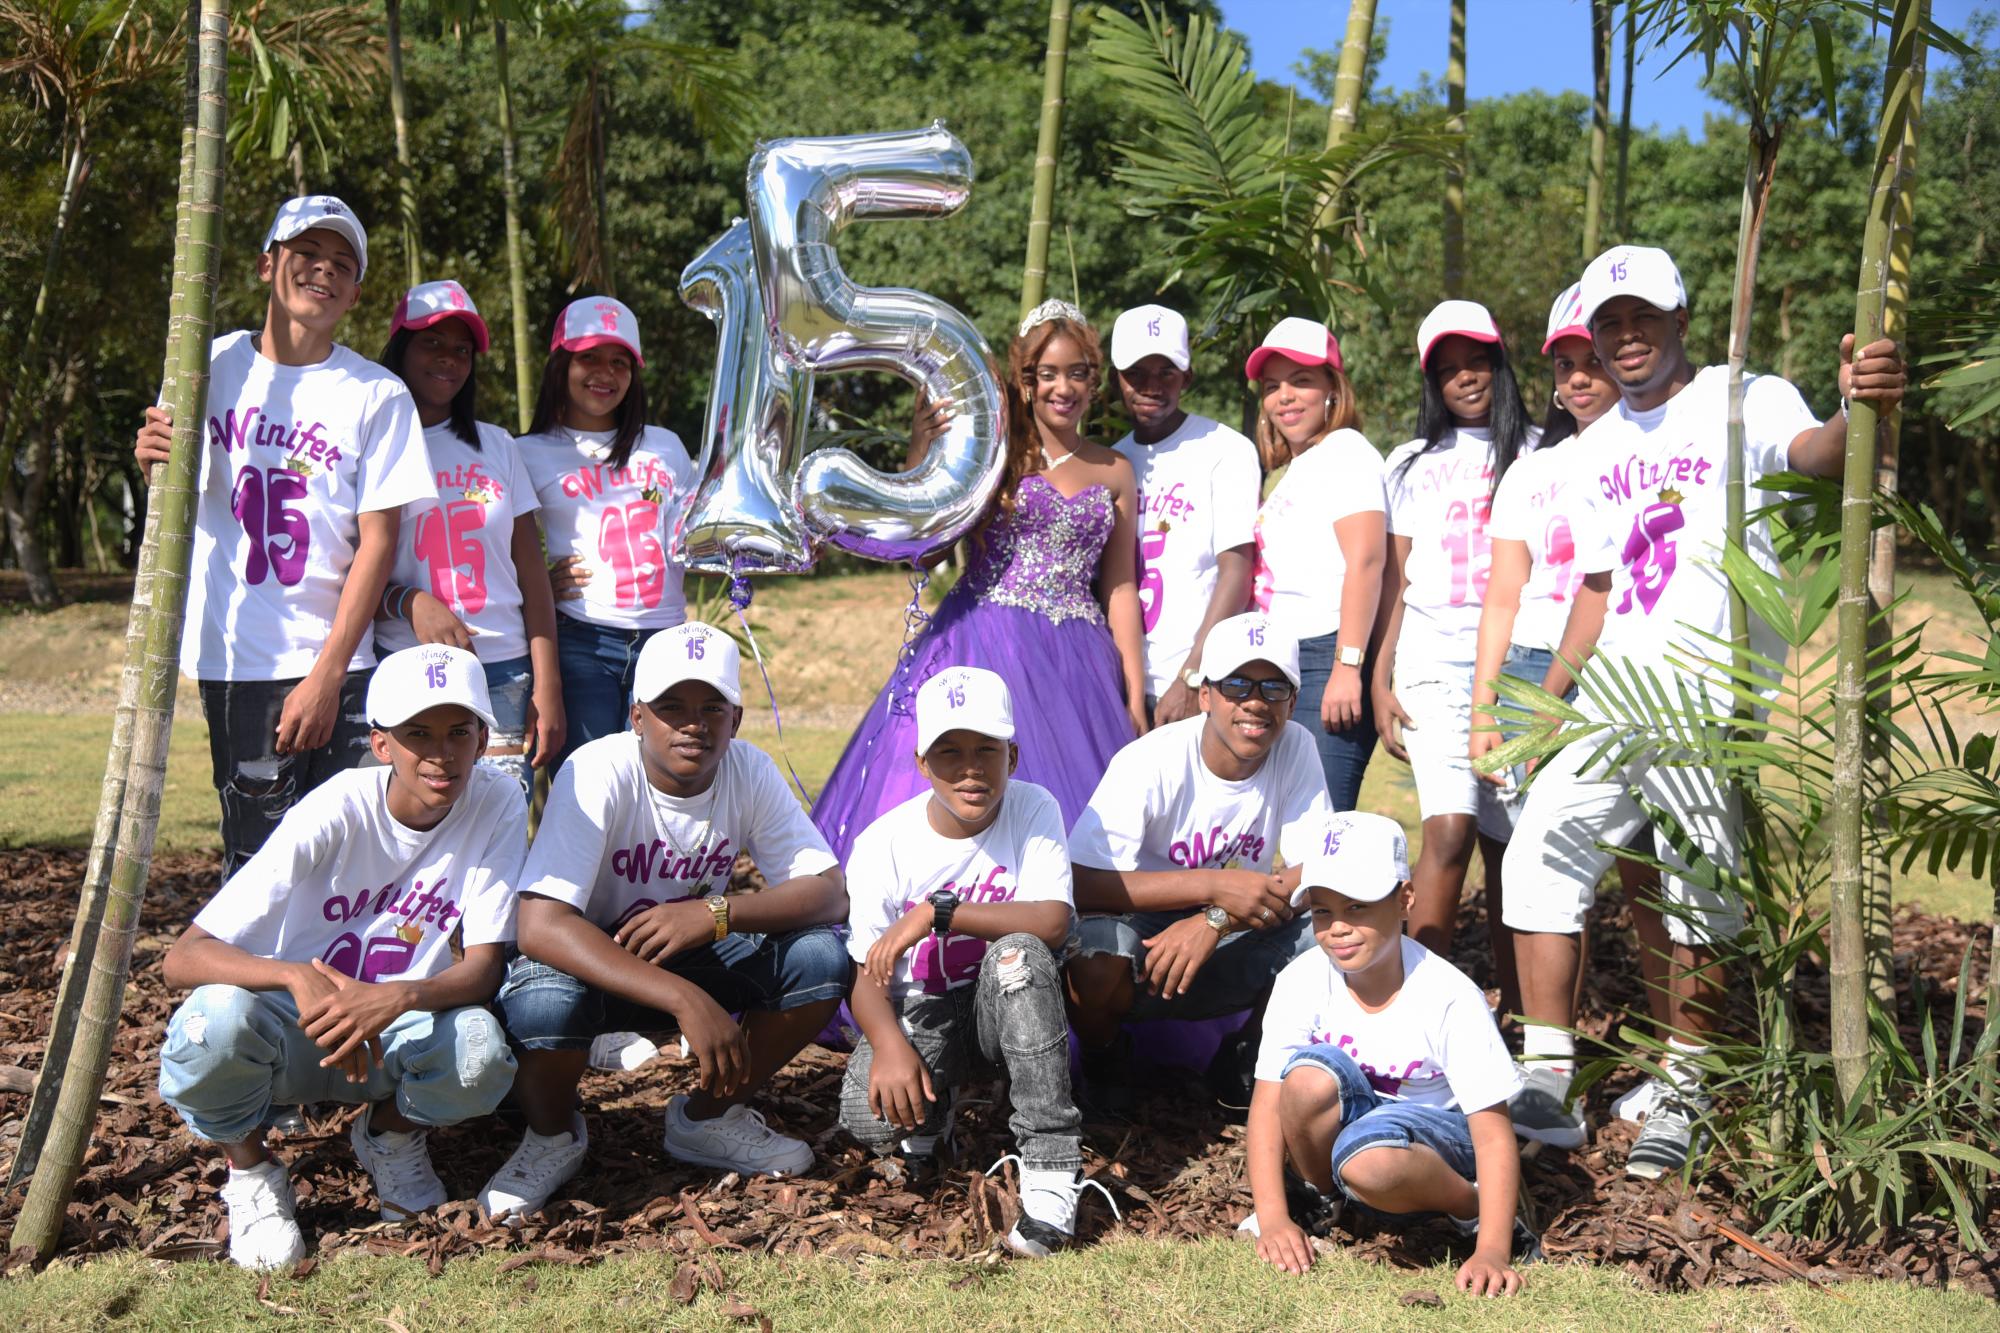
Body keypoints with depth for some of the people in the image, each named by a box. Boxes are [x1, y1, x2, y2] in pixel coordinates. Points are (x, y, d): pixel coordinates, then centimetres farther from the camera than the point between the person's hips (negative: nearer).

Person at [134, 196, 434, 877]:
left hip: (335, 666, -1)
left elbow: (378, 539, -3)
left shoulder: (378, 395, 1)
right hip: (234, 660, 1)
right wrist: (156, 459, -7)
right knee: (257, 859, 1)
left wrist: (327, 673, -9)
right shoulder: (216, 365, 8)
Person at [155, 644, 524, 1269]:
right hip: (292, 1030, -1)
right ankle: (251, 1170, -1)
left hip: (396, 1032, 2)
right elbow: (182, 958, -26)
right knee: (215, 1022, -35)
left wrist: (401, 996, -39)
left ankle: (391, 1134, 5)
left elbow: (483, 969, -17)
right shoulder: (336, 813, -22)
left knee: (479, 1052, -32)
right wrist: (300, 977, -46)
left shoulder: (496, 803, -15)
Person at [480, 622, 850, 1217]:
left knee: (822, 957, -20)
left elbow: (830, 893, -15)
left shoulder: (749, 772, -13)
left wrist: (716, 913, -34)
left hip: (688, 959, 4)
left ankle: (707, 1117, 4)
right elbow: (541, 927, -37)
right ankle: (552, 1136, -1)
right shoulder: (599, 774, -26)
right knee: (543, 1003, -38)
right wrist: (686, 1001, -46)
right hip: (588, 962, -4)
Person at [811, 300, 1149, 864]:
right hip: (984, 645, -3)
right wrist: (920, 455, -21)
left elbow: (1120, 588, 12)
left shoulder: (1114, 473, 12)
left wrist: (1136, 691, 9)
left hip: (1074, 659, 3)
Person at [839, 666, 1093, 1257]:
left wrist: (939, 912, -33)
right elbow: (869, 977, -12)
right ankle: (929, 1115, 12)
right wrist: (889, 1044, -33)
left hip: (1004, 1006, 0)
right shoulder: (882, 845, -13)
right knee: (871, 1117, -30)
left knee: (1018, 953, -36)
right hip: (920, 1009, 0)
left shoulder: (1033, 810, -13)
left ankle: (1050, 1166, -27)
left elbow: (1053, 922, -28)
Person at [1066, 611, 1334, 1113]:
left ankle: (1245, 1061, 6)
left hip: (1231, 954, 3)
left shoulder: (1295, 749, -10)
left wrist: (1215, 922, -28)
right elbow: (1080, 884, -28)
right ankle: (1103, 1059, 2)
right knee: (1095, 963, -36)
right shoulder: (1151, 763, -21)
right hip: (1141, 941, -3)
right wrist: (1214, 885, -33)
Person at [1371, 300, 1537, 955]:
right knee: (1449, 831, -15)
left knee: (1507, 844, 0)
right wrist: (1381, 682, 5)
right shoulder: (1413, 464, 15)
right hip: (1434, 663, 0)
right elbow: (1395, 580, 13)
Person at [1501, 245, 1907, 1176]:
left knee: (1695, 897, -5)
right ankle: (1546, 1079, 7)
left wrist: (1862, 411, -51)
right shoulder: (1602, 443, 17)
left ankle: (1682, 1097, 10)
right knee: (1542, 850, 0)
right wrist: (1547, 701, 18)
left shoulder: (1743, 401, -4)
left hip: (1712, 700, -6)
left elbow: (1810, 452, -27)